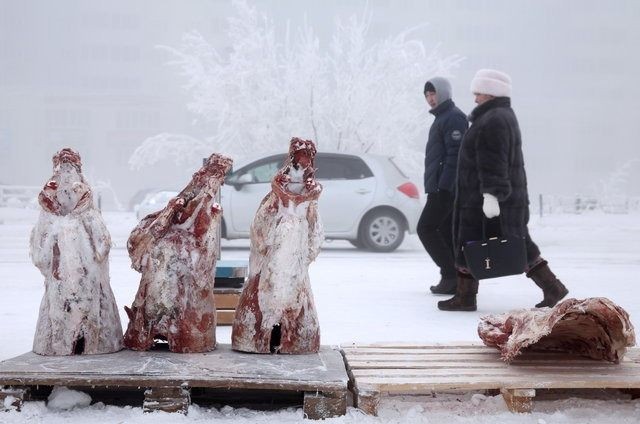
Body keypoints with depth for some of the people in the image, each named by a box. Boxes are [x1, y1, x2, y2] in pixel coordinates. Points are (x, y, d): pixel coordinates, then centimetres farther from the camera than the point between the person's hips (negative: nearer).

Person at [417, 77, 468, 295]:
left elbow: (455, 154, -20)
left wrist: (443, 185, -25)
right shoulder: (441, 118, 22)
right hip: (440, 187, 10)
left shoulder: (453, 117, -10)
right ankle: (455, 278, 11)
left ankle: (450, 274, -9)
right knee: (446, 232, 9)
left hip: (446, 188, -10)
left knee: (425, 228, -9)